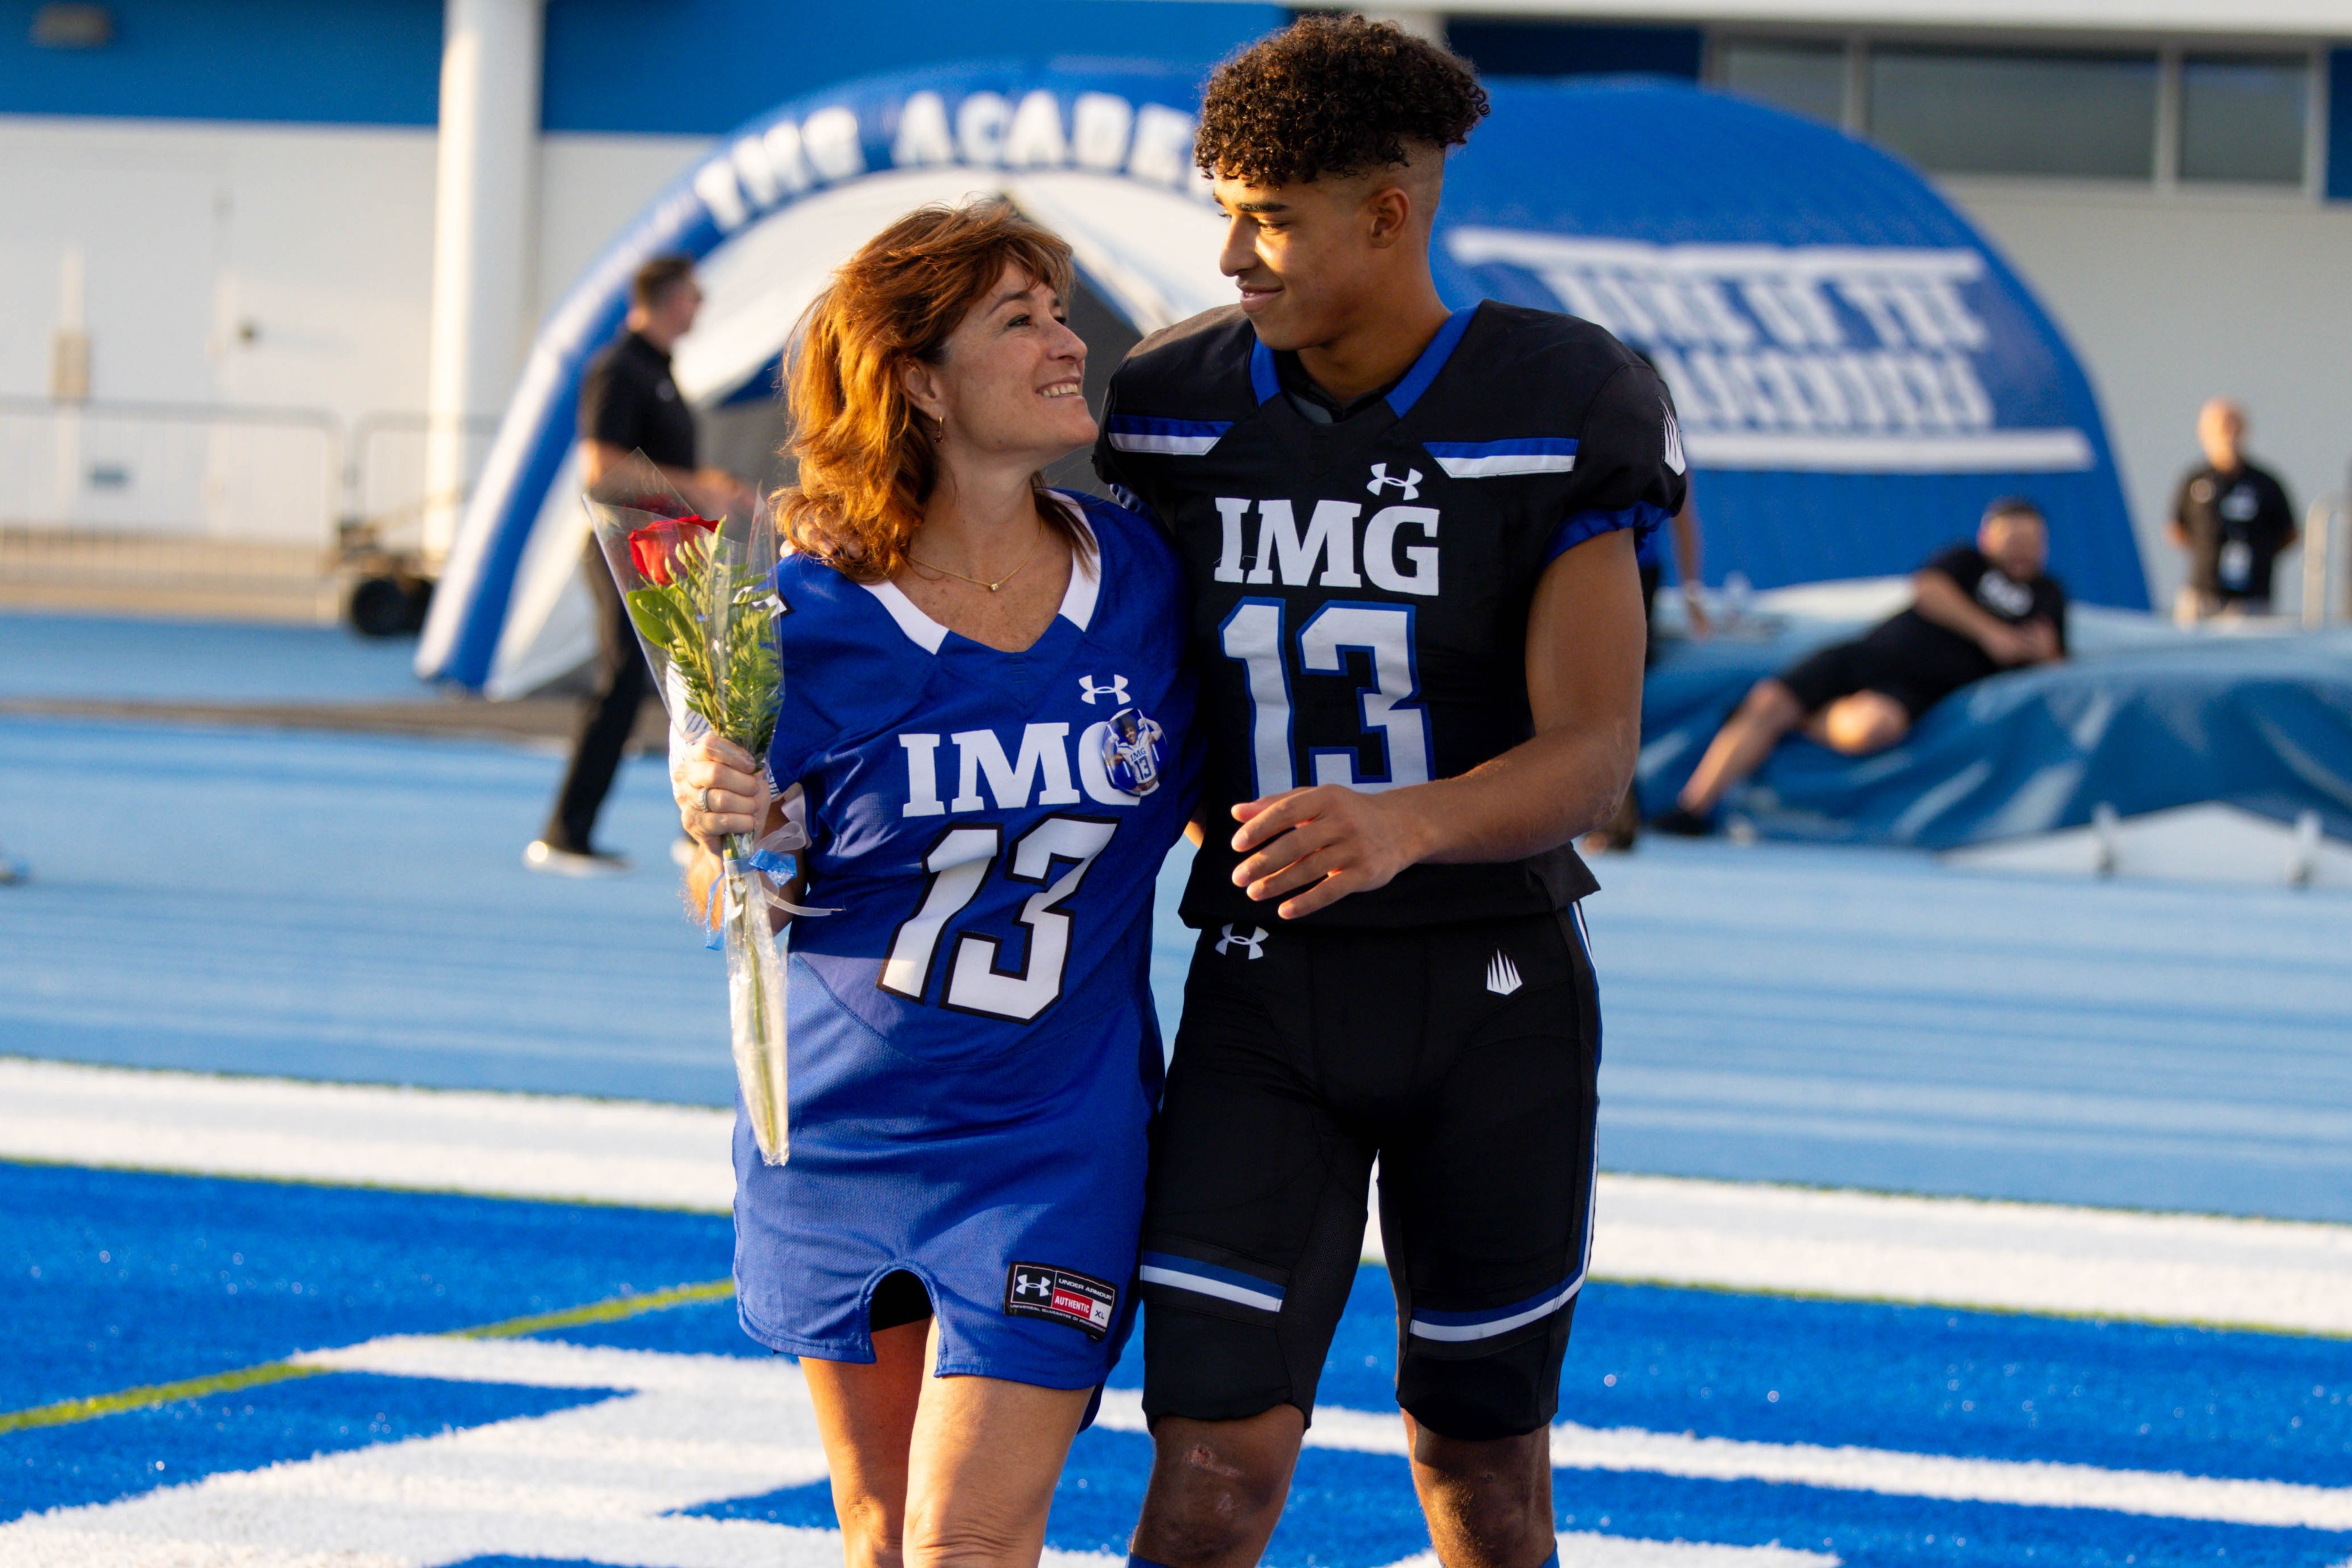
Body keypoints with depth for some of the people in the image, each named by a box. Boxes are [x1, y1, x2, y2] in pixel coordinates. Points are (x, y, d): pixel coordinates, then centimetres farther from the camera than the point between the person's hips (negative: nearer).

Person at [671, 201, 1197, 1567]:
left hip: (1049, 1140, 0)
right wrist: (720, 833, -23)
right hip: (840, 1133, 0)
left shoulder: (1145, 581, -4)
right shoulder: (813, 619, -11)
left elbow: (1204, 800, 14)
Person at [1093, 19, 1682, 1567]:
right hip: (1264, 993, 1)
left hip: (1493, 996, -1)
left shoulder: (1552, 421, -12)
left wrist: (1404, 825, -38)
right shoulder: (1178, 411, -3)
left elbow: (1592, 758, -18)